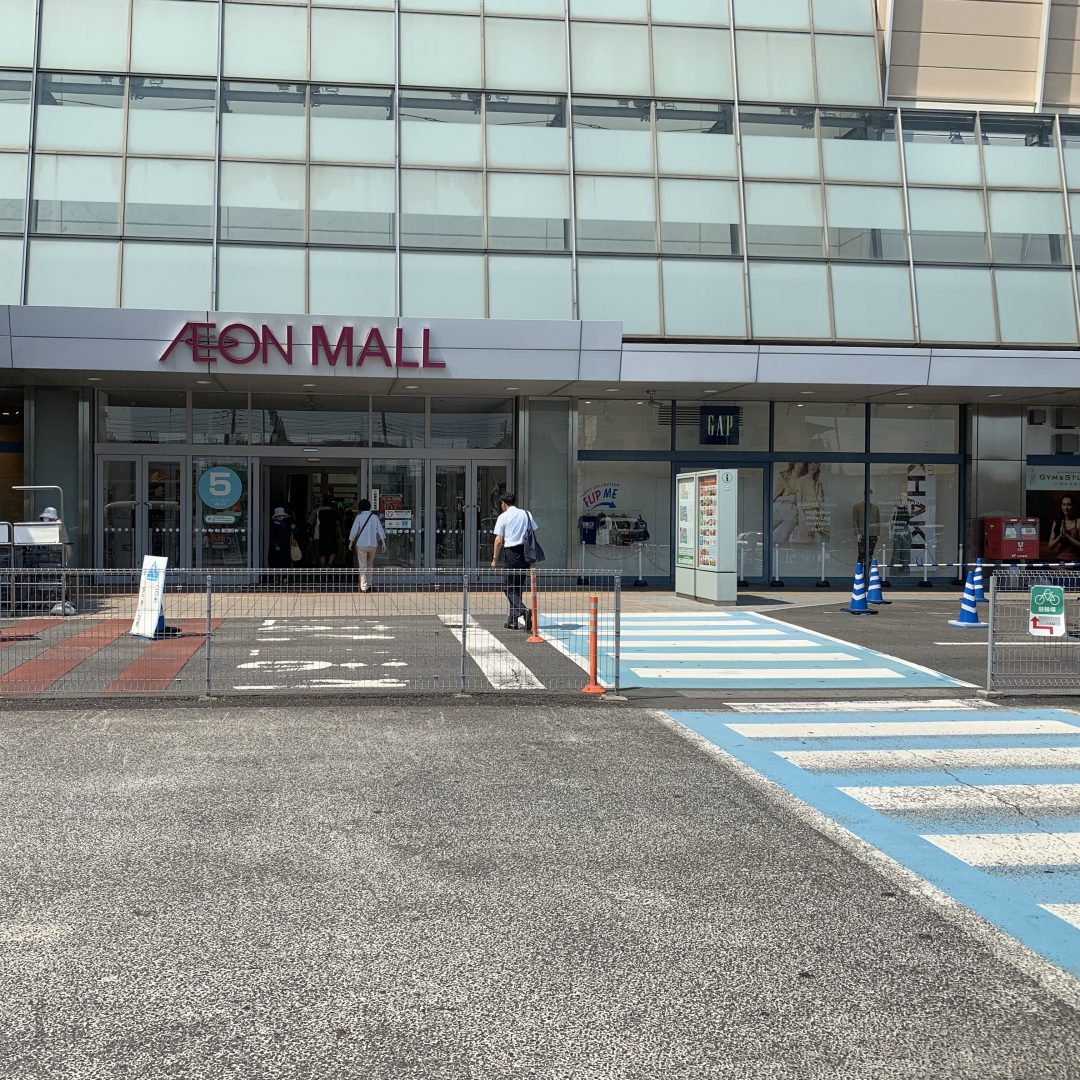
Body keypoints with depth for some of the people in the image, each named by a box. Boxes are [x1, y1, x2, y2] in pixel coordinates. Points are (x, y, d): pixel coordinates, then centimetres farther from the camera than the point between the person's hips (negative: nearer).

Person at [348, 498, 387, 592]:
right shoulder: (375, 517, 5)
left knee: (363, 567, 0)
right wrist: (383, 544, 4)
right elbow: (380, 531, 2)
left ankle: (364, 588, -6)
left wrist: (351, 543, 11)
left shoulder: (359, 517, -3)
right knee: (370, 565, 18)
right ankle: (369, 586, 19)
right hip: (373, 545, 3)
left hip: (361, 544, -3)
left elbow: (354, 531, -1)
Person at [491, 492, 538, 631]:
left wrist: (495, 559, 2)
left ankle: (523, 610, -27)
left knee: (510, 588, -1)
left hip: (512, 552, -5)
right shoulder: (526, 514, 10)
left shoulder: (503, 517, -3)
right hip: (526, 552, 5)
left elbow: (498, 540, -5)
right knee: (518, 586, 14)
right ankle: (512, 620, 19)